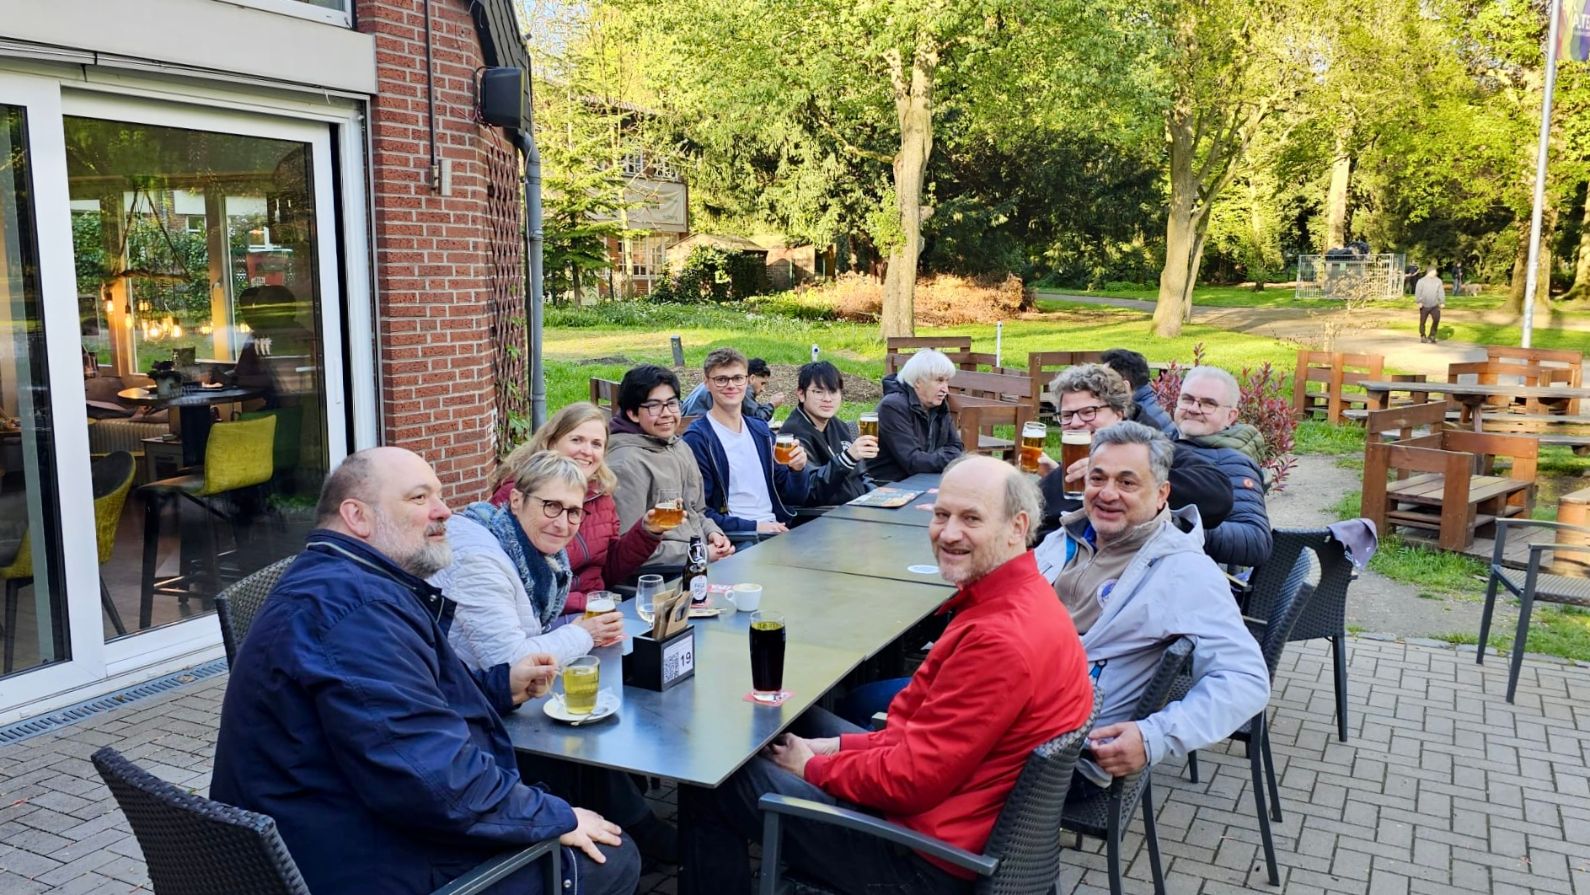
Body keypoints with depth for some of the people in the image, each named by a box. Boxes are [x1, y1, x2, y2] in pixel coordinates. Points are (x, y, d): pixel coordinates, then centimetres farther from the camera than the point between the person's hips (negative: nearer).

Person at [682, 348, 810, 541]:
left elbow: (793, 497, 16)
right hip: (735, 539, -6)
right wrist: (754, 527, -15)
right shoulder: (697, 439, -5)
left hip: (776, 530, 7)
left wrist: (797, 470, -4)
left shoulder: (761, 430, 14)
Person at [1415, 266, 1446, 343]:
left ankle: (1431, 336, -2)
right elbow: (1417, 292, -9)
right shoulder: (1421, 281, -5)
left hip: (1434, 305, 2)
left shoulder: (1438, 281, 5)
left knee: (1436, 319, -13)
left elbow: (1441, 292, 7)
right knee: (1422, 322, 6)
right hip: (1424, 306, -2)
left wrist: (1442, 302, 1)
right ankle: (1423, 336, 25)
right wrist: (1419, 302, -19)